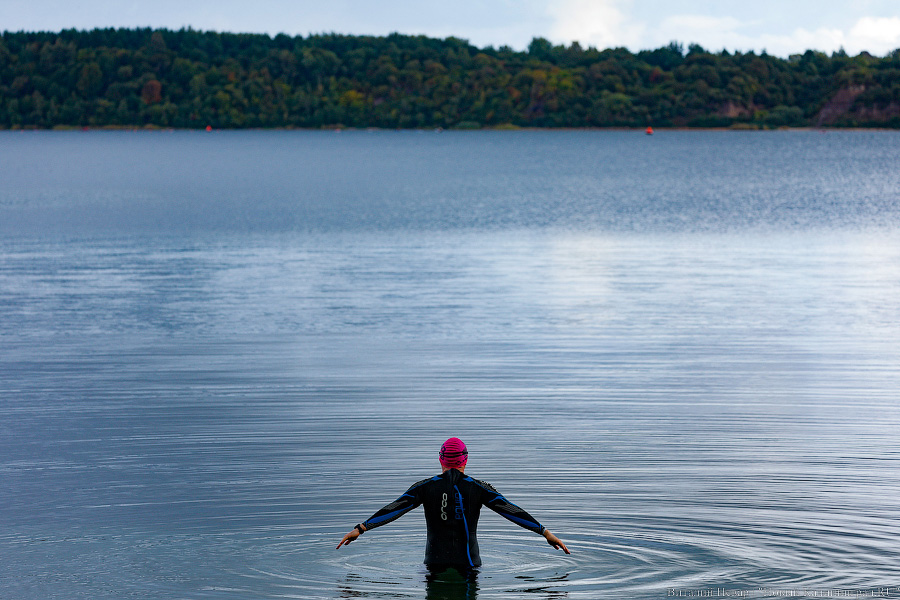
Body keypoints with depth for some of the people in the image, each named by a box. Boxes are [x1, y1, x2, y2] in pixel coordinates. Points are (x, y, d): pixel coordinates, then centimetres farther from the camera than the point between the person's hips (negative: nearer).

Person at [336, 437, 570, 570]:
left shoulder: (426, 487, 1)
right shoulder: (478, 488, 0)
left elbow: (393, 510, -3)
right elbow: (511, 511, 0)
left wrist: (360, 529, -1)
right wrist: (546, 533, 2)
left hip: (435, 561, 0)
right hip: (468, 562, 0)